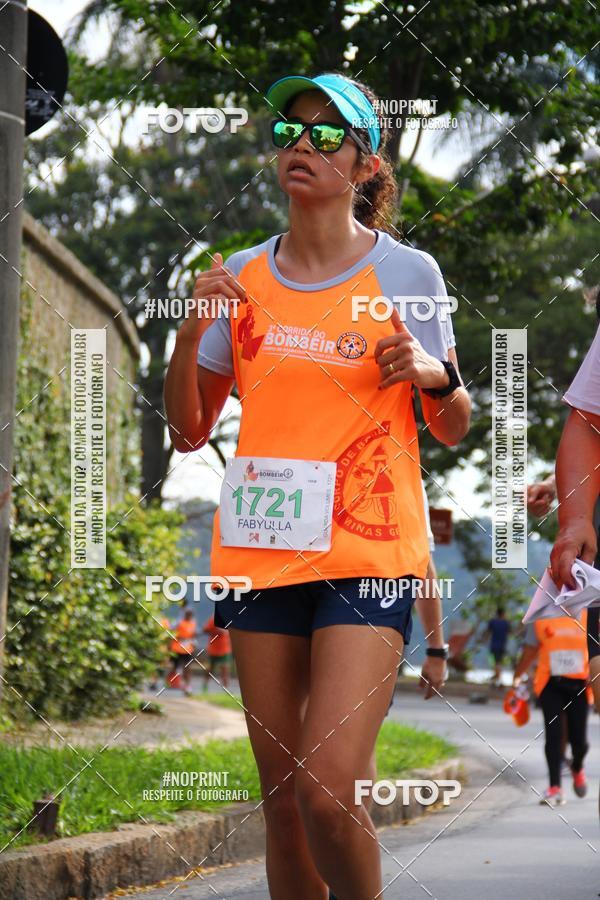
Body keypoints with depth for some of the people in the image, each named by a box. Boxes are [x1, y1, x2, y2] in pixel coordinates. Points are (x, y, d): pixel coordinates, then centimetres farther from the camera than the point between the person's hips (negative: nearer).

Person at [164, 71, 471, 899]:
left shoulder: (407, 272, 0)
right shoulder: (241, 278, 8)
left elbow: (453, 431, 9)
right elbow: (189, 433, 12)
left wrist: (436, 375, -13)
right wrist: (190, 335, -4)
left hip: (368, 557, -3)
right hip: (261, 552, 4)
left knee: (329, 794, -15)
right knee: (283, 800, 7)